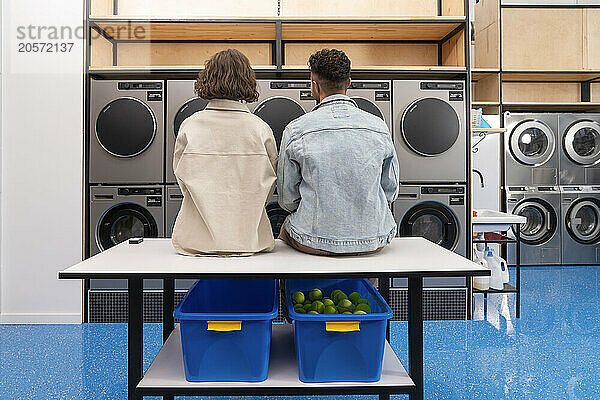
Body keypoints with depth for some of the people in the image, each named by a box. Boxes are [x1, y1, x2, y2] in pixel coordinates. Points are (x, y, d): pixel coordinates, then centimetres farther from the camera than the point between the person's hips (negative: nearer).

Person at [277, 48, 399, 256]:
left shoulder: (296, 130, -9)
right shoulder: (379, 127, -2)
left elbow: (287, 198, -2)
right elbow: (390, 191, 6)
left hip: (314, 241, -2)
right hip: (374, 241, 3)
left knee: (288, 227, 31)